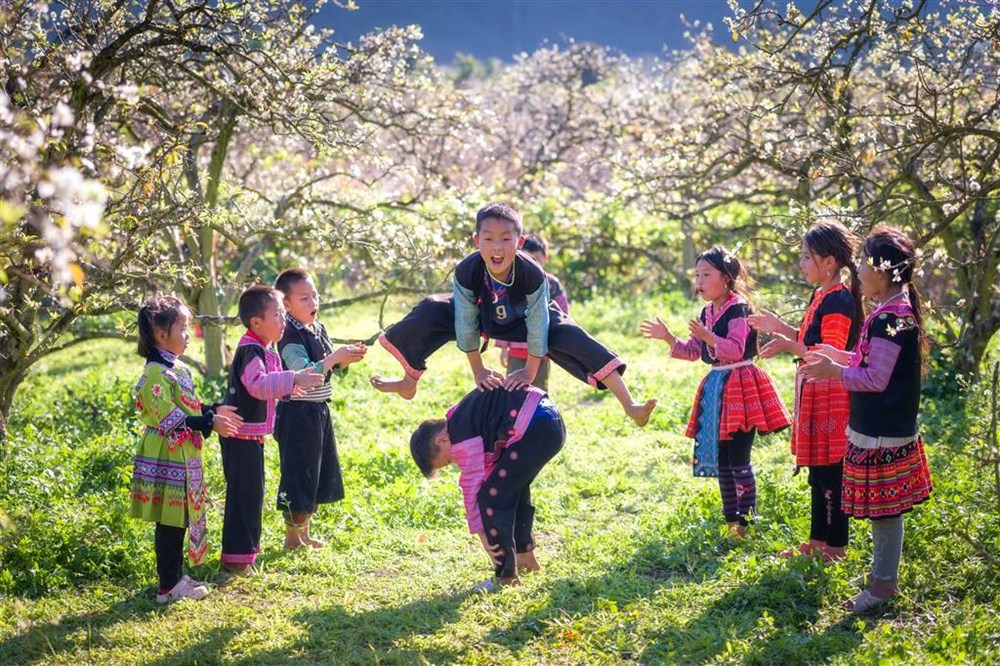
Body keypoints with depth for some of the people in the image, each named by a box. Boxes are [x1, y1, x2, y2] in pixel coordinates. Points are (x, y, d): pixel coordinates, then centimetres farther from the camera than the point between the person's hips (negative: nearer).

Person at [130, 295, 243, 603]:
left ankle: (176, 576, 24)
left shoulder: (177, 368, 13)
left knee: (181, 518, 15)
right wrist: (209, 423, -22)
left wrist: (214, 411, 10)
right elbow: (170, 419, -23)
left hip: (183, 457, 10)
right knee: (170, 521, -4)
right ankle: (169, 586, 2)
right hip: (166, 459, -10)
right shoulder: (156, 374, -19)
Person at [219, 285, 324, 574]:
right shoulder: (251, 351, -19)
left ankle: (245, 548, 27)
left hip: (252, 434, 11)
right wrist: (293, 380, -39)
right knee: (244, 493, -8)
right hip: (241, 434, -11)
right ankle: (236, 558, -4)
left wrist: (291, 386, 12)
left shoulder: (265, 352, 14)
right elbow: (258, 384, -34)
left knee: (251, 493, 17)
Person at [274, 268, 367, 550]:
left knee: (316, 475, 16)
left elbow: (334, 371, 14)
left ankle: (304, 533, 28)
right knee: (298, 474, -1)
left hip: (319, 411, 9)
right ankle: (292, 537, 10)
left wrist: (346, 359, -6)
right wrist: (333, 358, -34)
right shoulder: (290, 337, -17)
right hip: (297, 413, -9)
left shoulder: (318, 329, 9)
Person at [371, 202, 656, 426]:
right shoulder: (466, 272, -34)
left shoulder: (532, 274, -38)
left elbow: (537, 326, -27)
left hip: (521, 321, -2)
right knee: (430, 312, -18)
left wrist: (530, 371, -19)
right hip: (483, 318, 2)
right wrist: (477, 370, -14)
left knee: (569, 337, -26)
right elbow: (465, 323, -22)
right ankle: (409, 382, 6)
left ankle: (629, 405, -28)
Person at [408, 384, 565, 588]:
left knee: (492, 497, -5)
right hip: (552, 425, 11)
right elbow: (487, 472, 22)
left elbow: (472, 486, -6)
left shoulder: (462, 438, -9)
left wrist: (481, 534, 1)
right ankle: (525, 557, 41)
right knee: (513, 488, 27)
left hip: (536, 430, -11)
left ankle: (506, 576, -1)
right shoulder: (462, 418, 20)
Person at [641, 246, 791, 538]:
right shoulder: (707, 313, 14)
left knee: (738, 458, -9)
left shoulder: (738, 309, -12)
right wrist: (668, 338, 6)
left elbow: (736, 349, -22)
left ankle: (747, 522, -3)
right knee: (720, 458, 12)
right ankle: (731, 518, 21)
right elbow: (693, 352, 19)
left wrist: (709, 337, -35)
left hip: (739, 386, -9)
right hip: (715, 387, 9)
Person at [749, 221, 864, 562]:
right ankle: (818, 540, 25)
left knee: (830, 471, -2)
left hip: (830, 395, -10)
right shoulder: (821, 295, 12)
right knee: (817, 471, 16)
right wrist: (779, 327, 14)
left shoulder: (839, 300, -19)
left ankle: (835, 547, 6)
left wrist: (788, 346, -29)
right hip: (814, 391, 10)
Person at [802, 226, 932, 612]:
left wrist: (835, 371, -10)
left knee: (883, 507, 0)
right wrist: (838, 357, 16)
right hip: (889, 426, 10)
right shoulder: (899, 310, 10)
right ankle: (882, 569, 29)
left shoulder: (889, 318, -22)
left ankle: (884, 582, 9)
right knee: (883, 507, 19)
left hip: (881, 434, -10)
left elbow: (876, 378, -21)